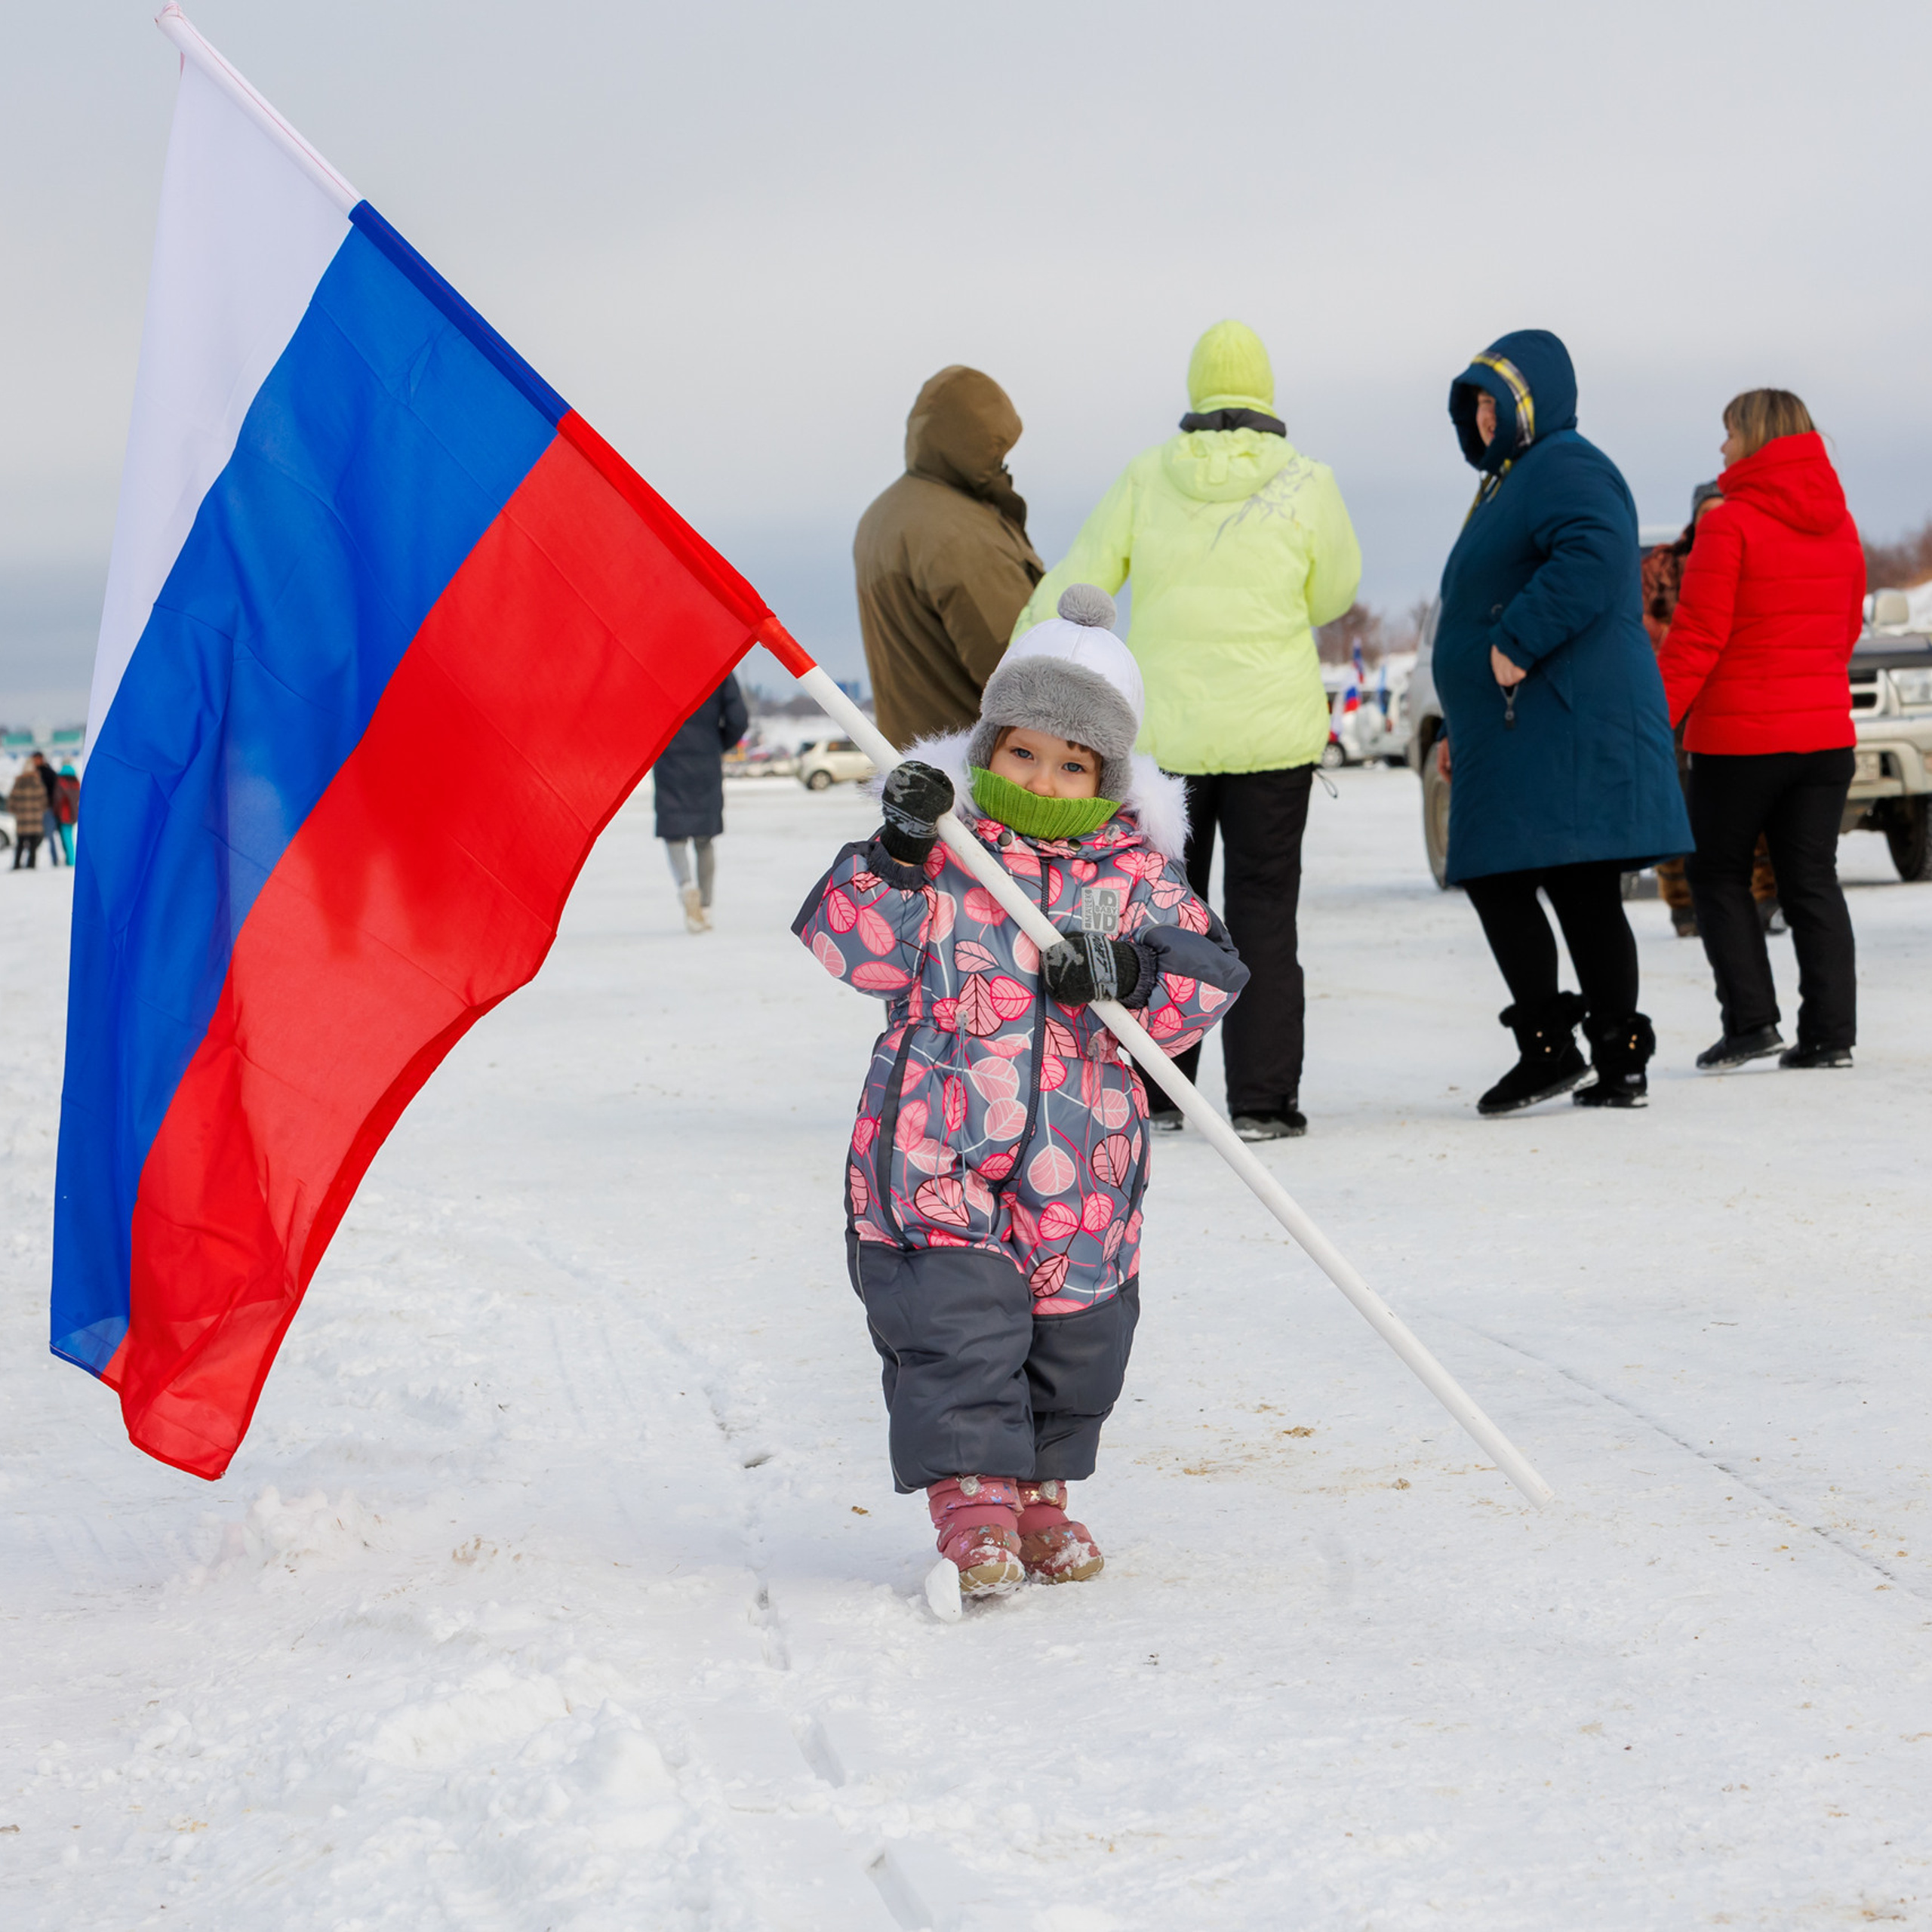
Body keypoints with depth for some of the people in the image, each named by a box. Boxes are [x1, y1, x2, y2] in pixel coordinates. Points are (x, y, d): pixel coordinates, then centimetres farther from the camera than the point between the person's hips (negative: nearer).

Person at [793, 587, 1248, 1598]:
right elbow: (852, 947, -7)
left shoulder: (1134, 872, 5)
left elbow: (1210, 970, -1)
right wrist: (896, 856, -21)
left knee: (1077, 1335, 11)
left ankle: (1038, 1493, 29)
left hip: (1080, 1168, 3)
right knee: (957, 1324, -13)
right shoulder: (941, 849, 0)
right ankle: (971, 1494, -3)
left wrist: (1127, 967, -19)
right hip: (941, 1152, -3)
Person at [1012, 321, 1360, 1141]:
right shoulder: (1305, 484, -5)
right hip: (1273, 732, -1)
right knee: (1262, 911, 3)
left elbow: (1074, 587, 1)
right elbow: (1331, 596, 7)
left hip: (1163, 729, 2)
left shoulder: (1146, 478, -2)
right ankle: (1262, 1102, 0)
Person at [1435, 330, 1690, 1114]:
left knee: (1498, 879, -11)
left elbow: (1592, 558, -29)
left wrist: (1516, 646, -26)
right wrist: (1461, 727, 28)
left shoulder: (1566, 469, -9)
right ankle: (1619, 1063, 7)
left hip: (1563, 726, -10)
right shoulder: (1509, 482, 24)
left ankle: (1547, 1045, -8)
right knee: (1584, 896, 7)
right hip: (1517, 728, 10)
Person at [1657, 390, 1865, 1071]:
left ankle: (1750, 1020, -1)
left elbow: (1696, 639, -15)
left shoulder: (1731, 524, -13)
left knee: (1718, 875, 8)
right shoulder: (1838, 524, 9)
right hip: (1826, 733, 6)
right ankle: (1830, 1033, 1)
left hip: (1740, 736, -6)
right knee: (1813, 881, 7)